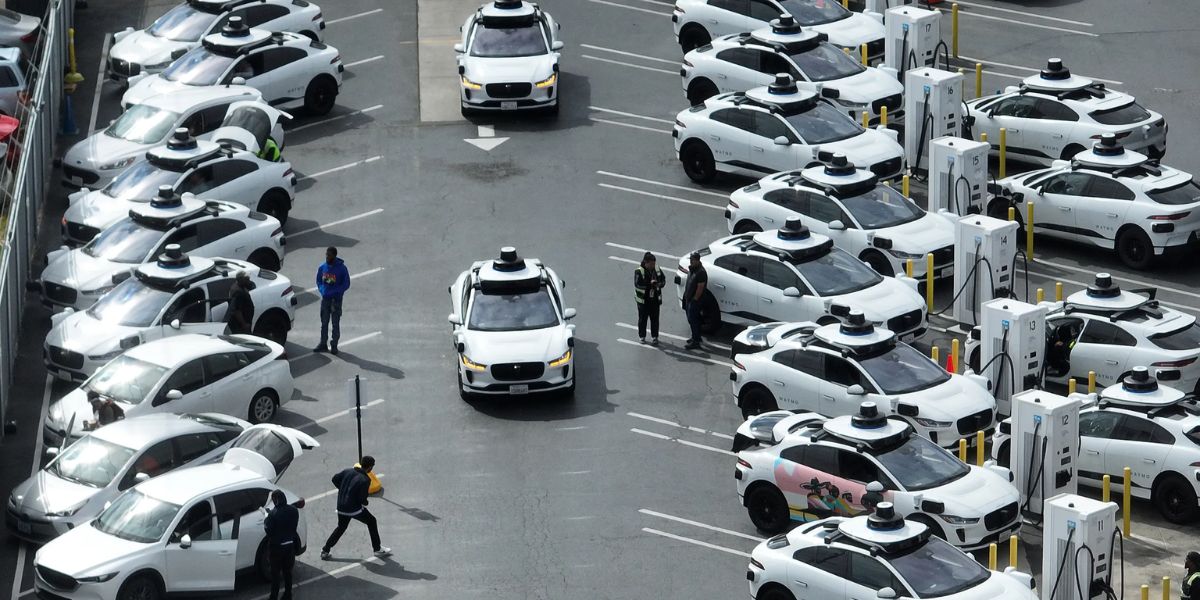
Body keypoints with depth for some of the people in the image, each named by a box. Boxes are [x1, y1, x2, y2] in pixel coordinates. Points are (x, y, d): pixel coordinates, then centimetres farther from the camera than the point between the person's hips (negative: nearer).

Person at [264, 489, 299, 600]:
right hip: (290, 544, 5)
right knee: (287, 571, 20)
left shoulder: (273, 514, -25)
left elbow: (268, 529, -18)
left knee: (275, 573, 10)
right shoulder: (294, 510, -9)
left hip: (277, 546, -5)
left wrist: (266, 518, -1)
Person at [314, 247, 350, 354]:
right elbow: (318, 281, 14)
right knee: (324, 323, 10)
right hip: (325, 298, 4)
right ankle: (323, 344, 18)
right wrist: (322, 291, -4)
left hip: (336, 300, -4)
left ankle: (334, 346, 11)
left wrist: (334, 292, -16)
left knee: (336, 323, 4)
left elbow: (346, 284, -7)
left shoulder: (341, 269, -11)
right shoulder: (322, 267, 1)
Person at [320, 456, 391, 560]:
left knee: (341, 528, 25)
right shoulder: (365, 480, -18)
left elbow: (335, 479, 9)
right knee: (371, 521, 15)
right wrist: (365, 503, 4)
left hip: (341, 507, 6)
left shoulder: (348, 471, 1)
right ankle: (378, 549, 19)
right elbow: (362, 498, -19)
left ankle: (325, 551, 23)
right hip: (354, 508, -6)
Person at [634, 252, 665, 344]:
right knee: (643, 319, 9)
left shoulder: (657, 270, 0)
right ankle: (642, 336, 24)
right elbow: (637, 284, -24)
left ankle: (654, 336, 21)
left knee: (655, 319, 9)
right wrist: (649, 284, -32)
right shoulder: (639, 271, -16)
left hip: (655, 299, 4)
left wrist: (659, 284, -13)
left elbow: (663, 280, 10)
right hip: (643, 300, -4)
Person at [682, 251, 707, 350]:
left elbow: (700, 288, -23)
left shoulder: (701, 272, -23)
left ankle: (695, 342, -3)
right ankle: (696, 337, 34)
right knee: (691, 319, 19)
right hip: (689, 298, 10)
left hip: (694, 300, -10)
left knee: (693, 320, -7)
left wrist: (694, 299, -18)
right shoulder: (692, 269, 8)